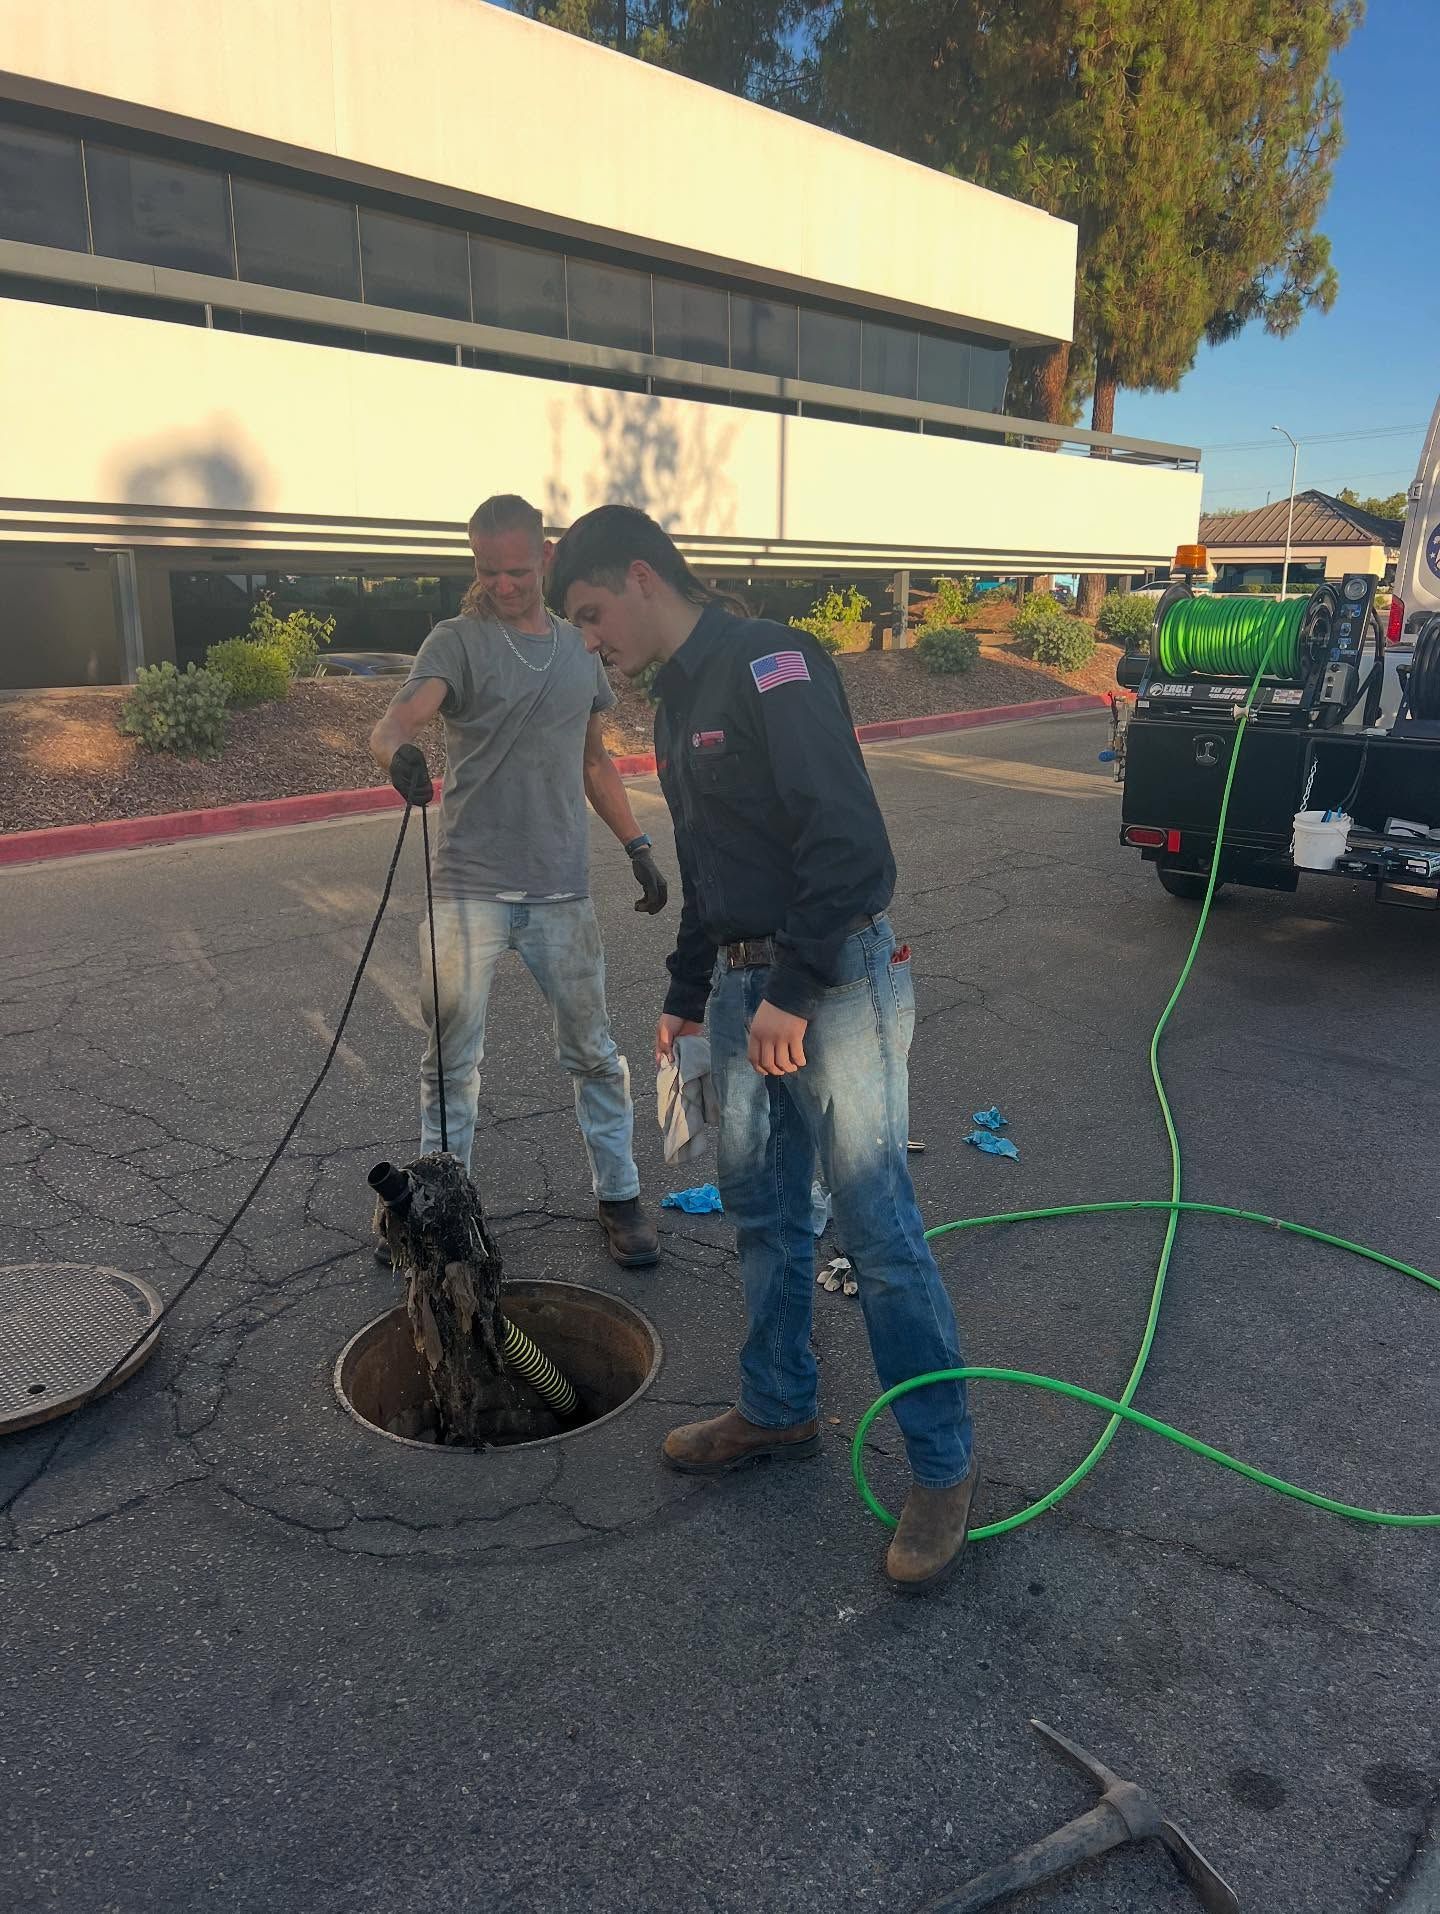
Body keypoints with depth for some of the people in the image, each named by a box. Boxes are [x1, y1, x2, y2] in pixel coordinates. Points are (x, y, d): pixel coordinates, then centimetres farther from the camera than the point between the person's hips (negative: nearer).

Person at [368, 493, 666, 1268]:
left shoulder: (578, 648, 10)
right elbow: (397, 718, -21)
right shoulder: (457, 641, -3)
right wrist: (398, 750, -45)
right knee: (452, 1058, 7)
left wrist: (637, 847, 13)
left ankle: (619, 1196, 25)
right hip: (469, 888, -3)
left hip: (562, 890, 3)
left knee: (592, 1051, 10)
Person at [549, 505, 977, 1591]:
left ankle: (943, 1466, 12)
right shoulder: (679, 700, 17)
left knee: (879, 1226, -3)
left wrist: (795, 994, -23)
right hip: (744, 988, 9)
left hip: (839, 977, -9)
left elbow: (848, 839, -23)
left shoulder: (770, 666, -13)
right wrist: (687, 999, 25)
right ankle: (779, 1410, 35)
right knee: (760, 1209, 17)